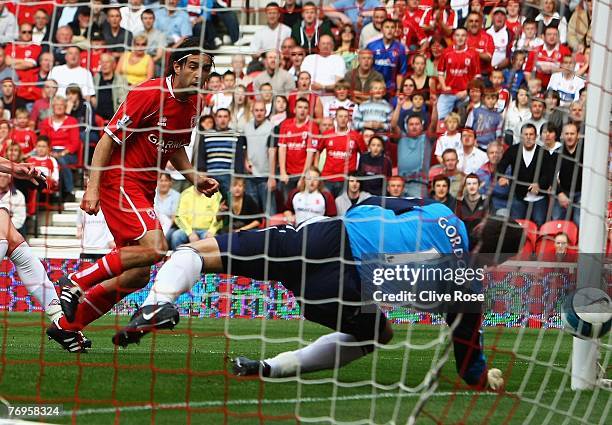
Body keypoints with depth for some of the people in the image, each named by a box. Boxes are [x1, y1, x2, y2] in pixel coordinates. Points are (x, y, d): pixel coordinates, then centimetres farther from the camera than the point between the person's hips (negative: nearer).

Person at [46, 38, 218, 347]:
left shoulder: (193, 104, 8)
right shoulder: (149, 93, -16)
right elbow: (108, 138, -15)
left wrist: (193, 177, 8)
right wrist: (92, 188, -21)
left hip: (143, 190, 9)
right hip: (119, 180, -9)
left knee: (138, 276, 6)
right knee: (154, 247, -27)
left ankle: (66, 325, 17)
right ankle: (75, 282, -14)